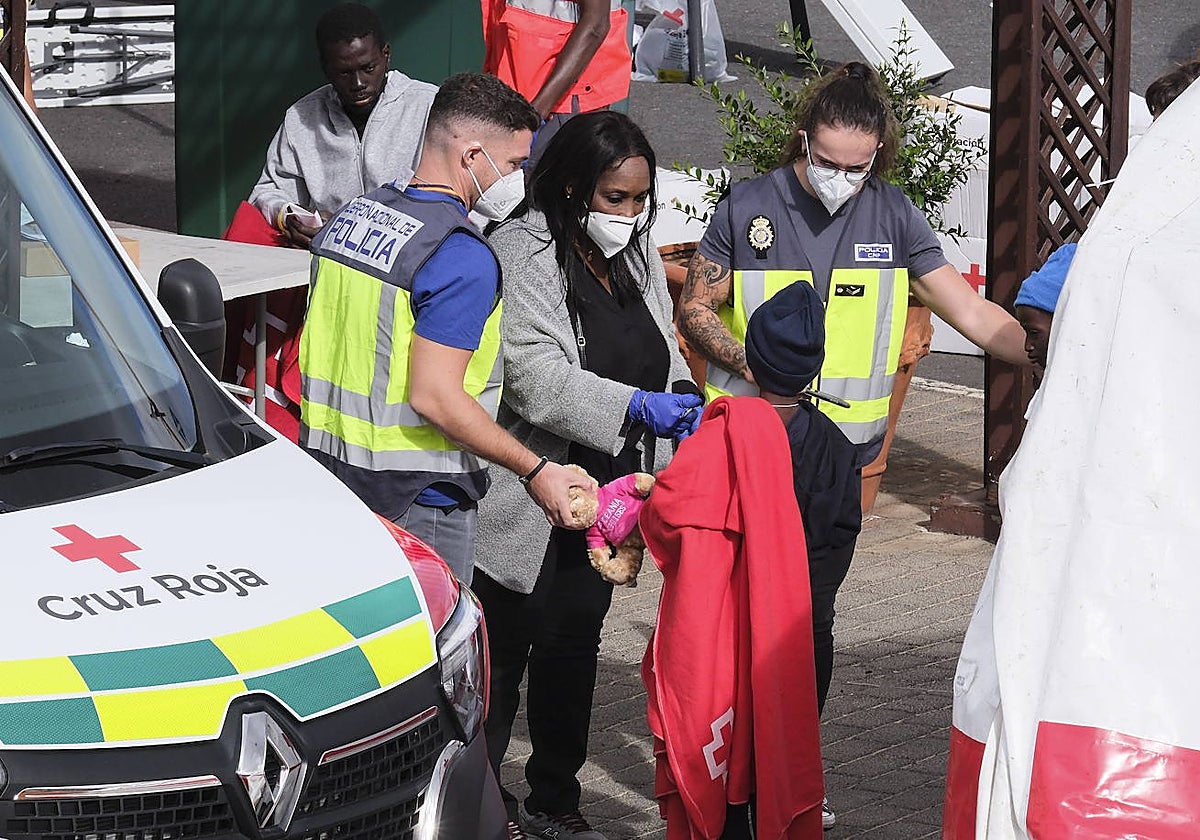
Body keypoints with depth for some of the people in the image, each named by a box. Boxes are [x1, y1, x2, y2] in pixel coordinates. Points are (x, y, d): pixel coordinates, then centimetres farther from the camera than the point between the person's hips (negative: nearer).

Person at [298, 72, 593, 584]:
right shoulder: (463, 257, -17)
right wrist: (535, 470, -16)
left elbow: (321, 355, 16)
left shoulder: (352, 216, 10)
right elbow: (434, 397, -23)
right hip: (417, 502, -8)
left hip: (326, 466, 8)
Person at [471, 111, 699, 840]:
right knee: (504, 654, 0)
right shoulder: (522, 253, -17)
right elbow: (534, 375, -28)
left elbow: (663, 346, 21)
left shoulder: (638, 251, 8)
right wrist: (637, 406, -37)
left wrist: (681, 396, 0)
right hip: (528, 507, -8)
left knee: (574, 650, 17)